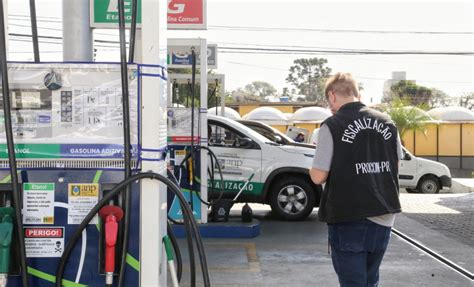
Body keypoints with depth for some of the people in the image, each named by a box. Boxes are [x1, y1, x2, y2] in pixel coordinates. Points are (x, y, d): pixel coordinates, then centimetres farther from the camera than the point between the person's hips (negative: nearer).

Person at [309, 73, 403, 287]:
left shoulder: (332, 126, -11)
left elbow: (318, 177, -12)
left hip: (349, 220, -5)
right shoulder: (387, 123, 6)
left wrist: (313, 171, 8)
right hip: (383, 217, 5)